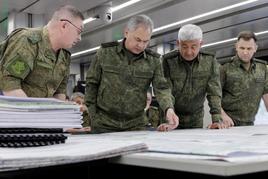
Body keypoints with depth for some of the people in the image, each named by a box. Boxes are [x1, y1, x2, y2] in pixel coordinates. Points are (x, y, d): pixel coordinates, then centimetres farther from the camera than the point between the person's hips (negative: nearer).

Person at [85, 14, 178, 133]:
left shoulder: (154, 60, 1)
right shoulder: (105, 52, -3)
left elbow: (161, 88, -5)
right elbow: (91, 83, 3)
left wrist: (169, 109, -25)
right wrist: (93, 115, -1)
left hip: (136, 125, 2)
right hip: (104, 123, -1)